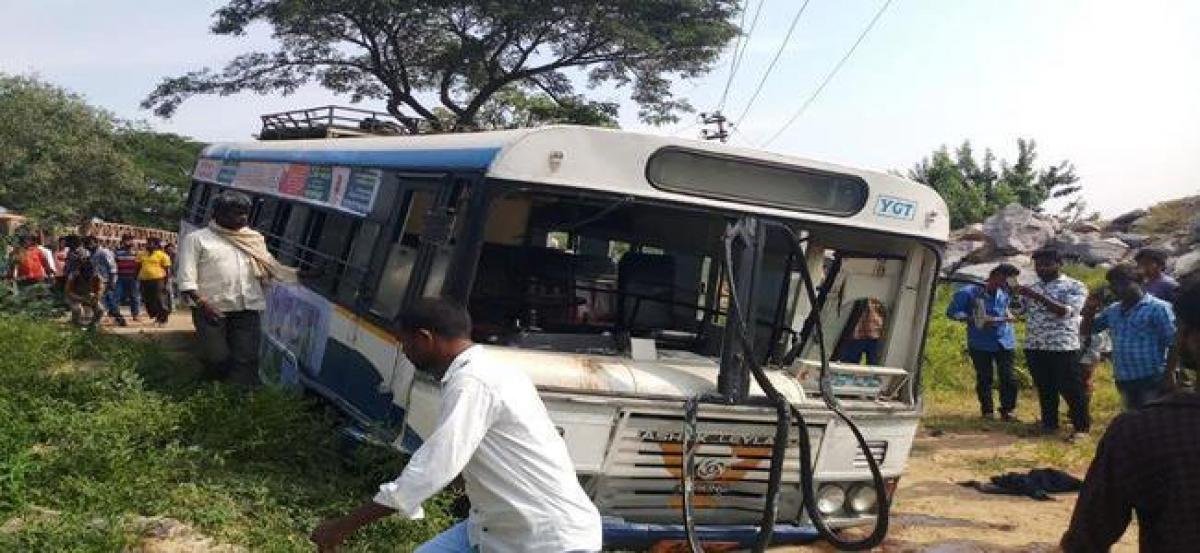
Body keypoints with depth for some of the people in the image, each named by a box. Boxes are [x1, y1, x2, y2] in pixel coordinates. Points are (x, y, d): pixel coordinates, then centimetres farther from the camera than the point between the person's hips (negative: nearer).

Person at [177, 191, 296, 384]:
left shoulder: (254, 238, 18)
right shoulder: (197, 238, 4)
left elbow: (273, 268, 18)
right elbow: (186, 276, -2)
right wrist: (202, 302, -15)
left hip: (248, 308, 4)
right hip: (213, 309, -4)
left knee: (246, 359, -3)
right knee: (218, 359, -5)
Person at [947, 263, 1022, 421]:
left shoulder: (1006, 294, 9)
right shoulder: (969, 292, -8)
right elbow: (952, 312, -6)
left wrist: (1009, 316, 5)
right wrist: (973, 319, -18)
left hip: (1005, 341, 4)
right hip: (980, 343, -3)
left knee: (1008, 378, -2)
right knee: (984, 378, 2)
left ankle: (1007, 410, 11)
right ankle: (987, 411, 16)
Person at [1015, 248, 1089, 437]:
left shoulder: (1075, 286, -3)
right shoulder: (1033, 287, 15)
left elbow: (1065, 311, -18)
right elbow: (1019, 312, 15)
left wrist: (1037, 296, -23)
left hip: (1063, 347, -5)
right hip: (1034, 347, 5)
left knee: (1071, 389, 0)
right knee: (1044, 389, 12)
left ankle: (1081, 427, 10)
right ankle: (1049, 424, 22)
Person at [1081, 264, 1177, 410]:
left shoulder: (1158, 308, -8)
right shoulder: (1112, 311, 10)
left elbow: (1173, 344, -10)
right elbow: (1086, 331, 16)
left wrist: (1169, 375, -15)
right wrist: (1091, 309, -2)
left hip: (1152, 381, -6)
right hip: (1124, 381, 7)